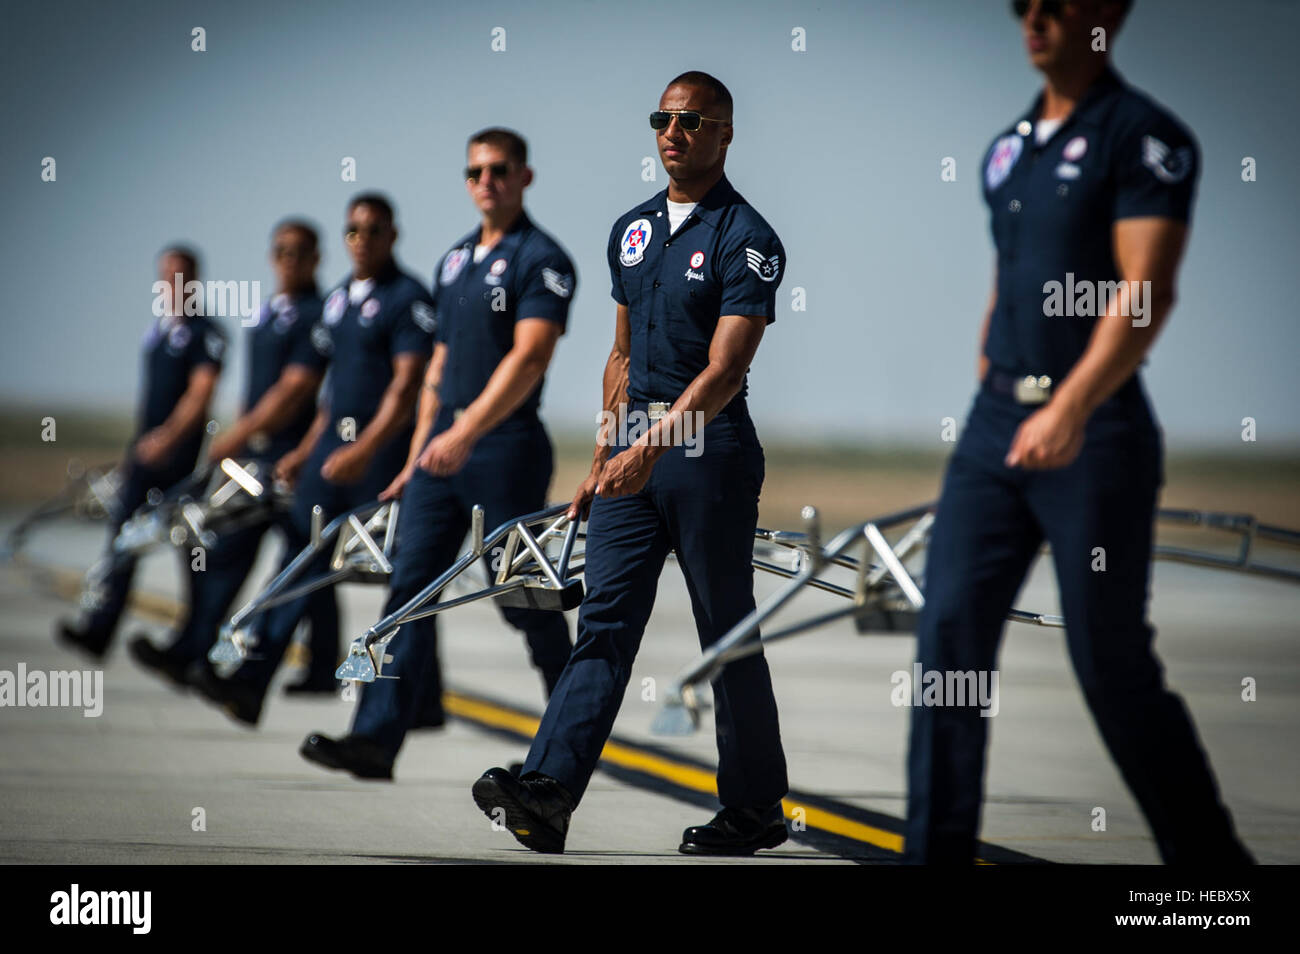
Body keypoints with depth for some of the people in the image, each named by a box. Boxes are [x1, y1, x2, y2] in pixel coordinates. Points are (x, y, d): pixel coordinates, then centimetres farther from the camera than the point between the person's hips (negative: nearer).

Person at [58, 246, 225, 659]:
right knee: (123, 532, -4)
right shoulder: (155, 331, 16)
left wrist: (169, 436, -28)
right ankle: (98, 629, -11)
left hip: (181, 455, -7)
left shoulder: (205, 332, -8)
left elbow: (200, 393, -18)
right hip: (144, 453, 7)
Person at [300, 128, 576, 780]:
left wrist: (468, 431, -28)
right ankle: (378, 738, -7)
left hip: (505, 448, -7)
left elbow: (529, 358, -20)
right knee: (410, 585, -2)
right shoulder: (454, 260, 16)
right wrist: (417, 455, 18)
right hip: (444, 449, 7)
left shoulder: (541, 260, -8)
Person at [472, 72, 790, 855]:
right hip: (633, 458, 6)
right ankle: (547, 794, -16)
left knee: (728, 637, 2)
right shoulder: (632, 230, 13)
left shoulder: (746, 239, -10)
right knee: (605, 624, -4)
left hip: (708, 453, -6)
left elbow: (724, 371, -19)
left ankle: (757, 808, 14)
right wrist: (604, 459, 17)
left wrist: (650, 449, -30)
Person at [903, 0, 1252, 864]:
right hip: (995, 421, 7)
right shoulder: (1007, 150, 15)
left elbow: (1146, 291, -18)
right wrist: (991, 409, 18)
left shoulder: (1146, 137, -8)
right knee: (949, 631, -1)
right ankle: (937, 852, 3)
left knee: (1113, 663, -3)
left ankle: (1209, 854, 13)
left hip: (1096, 428, -7)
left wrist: (1072, 407, -29)